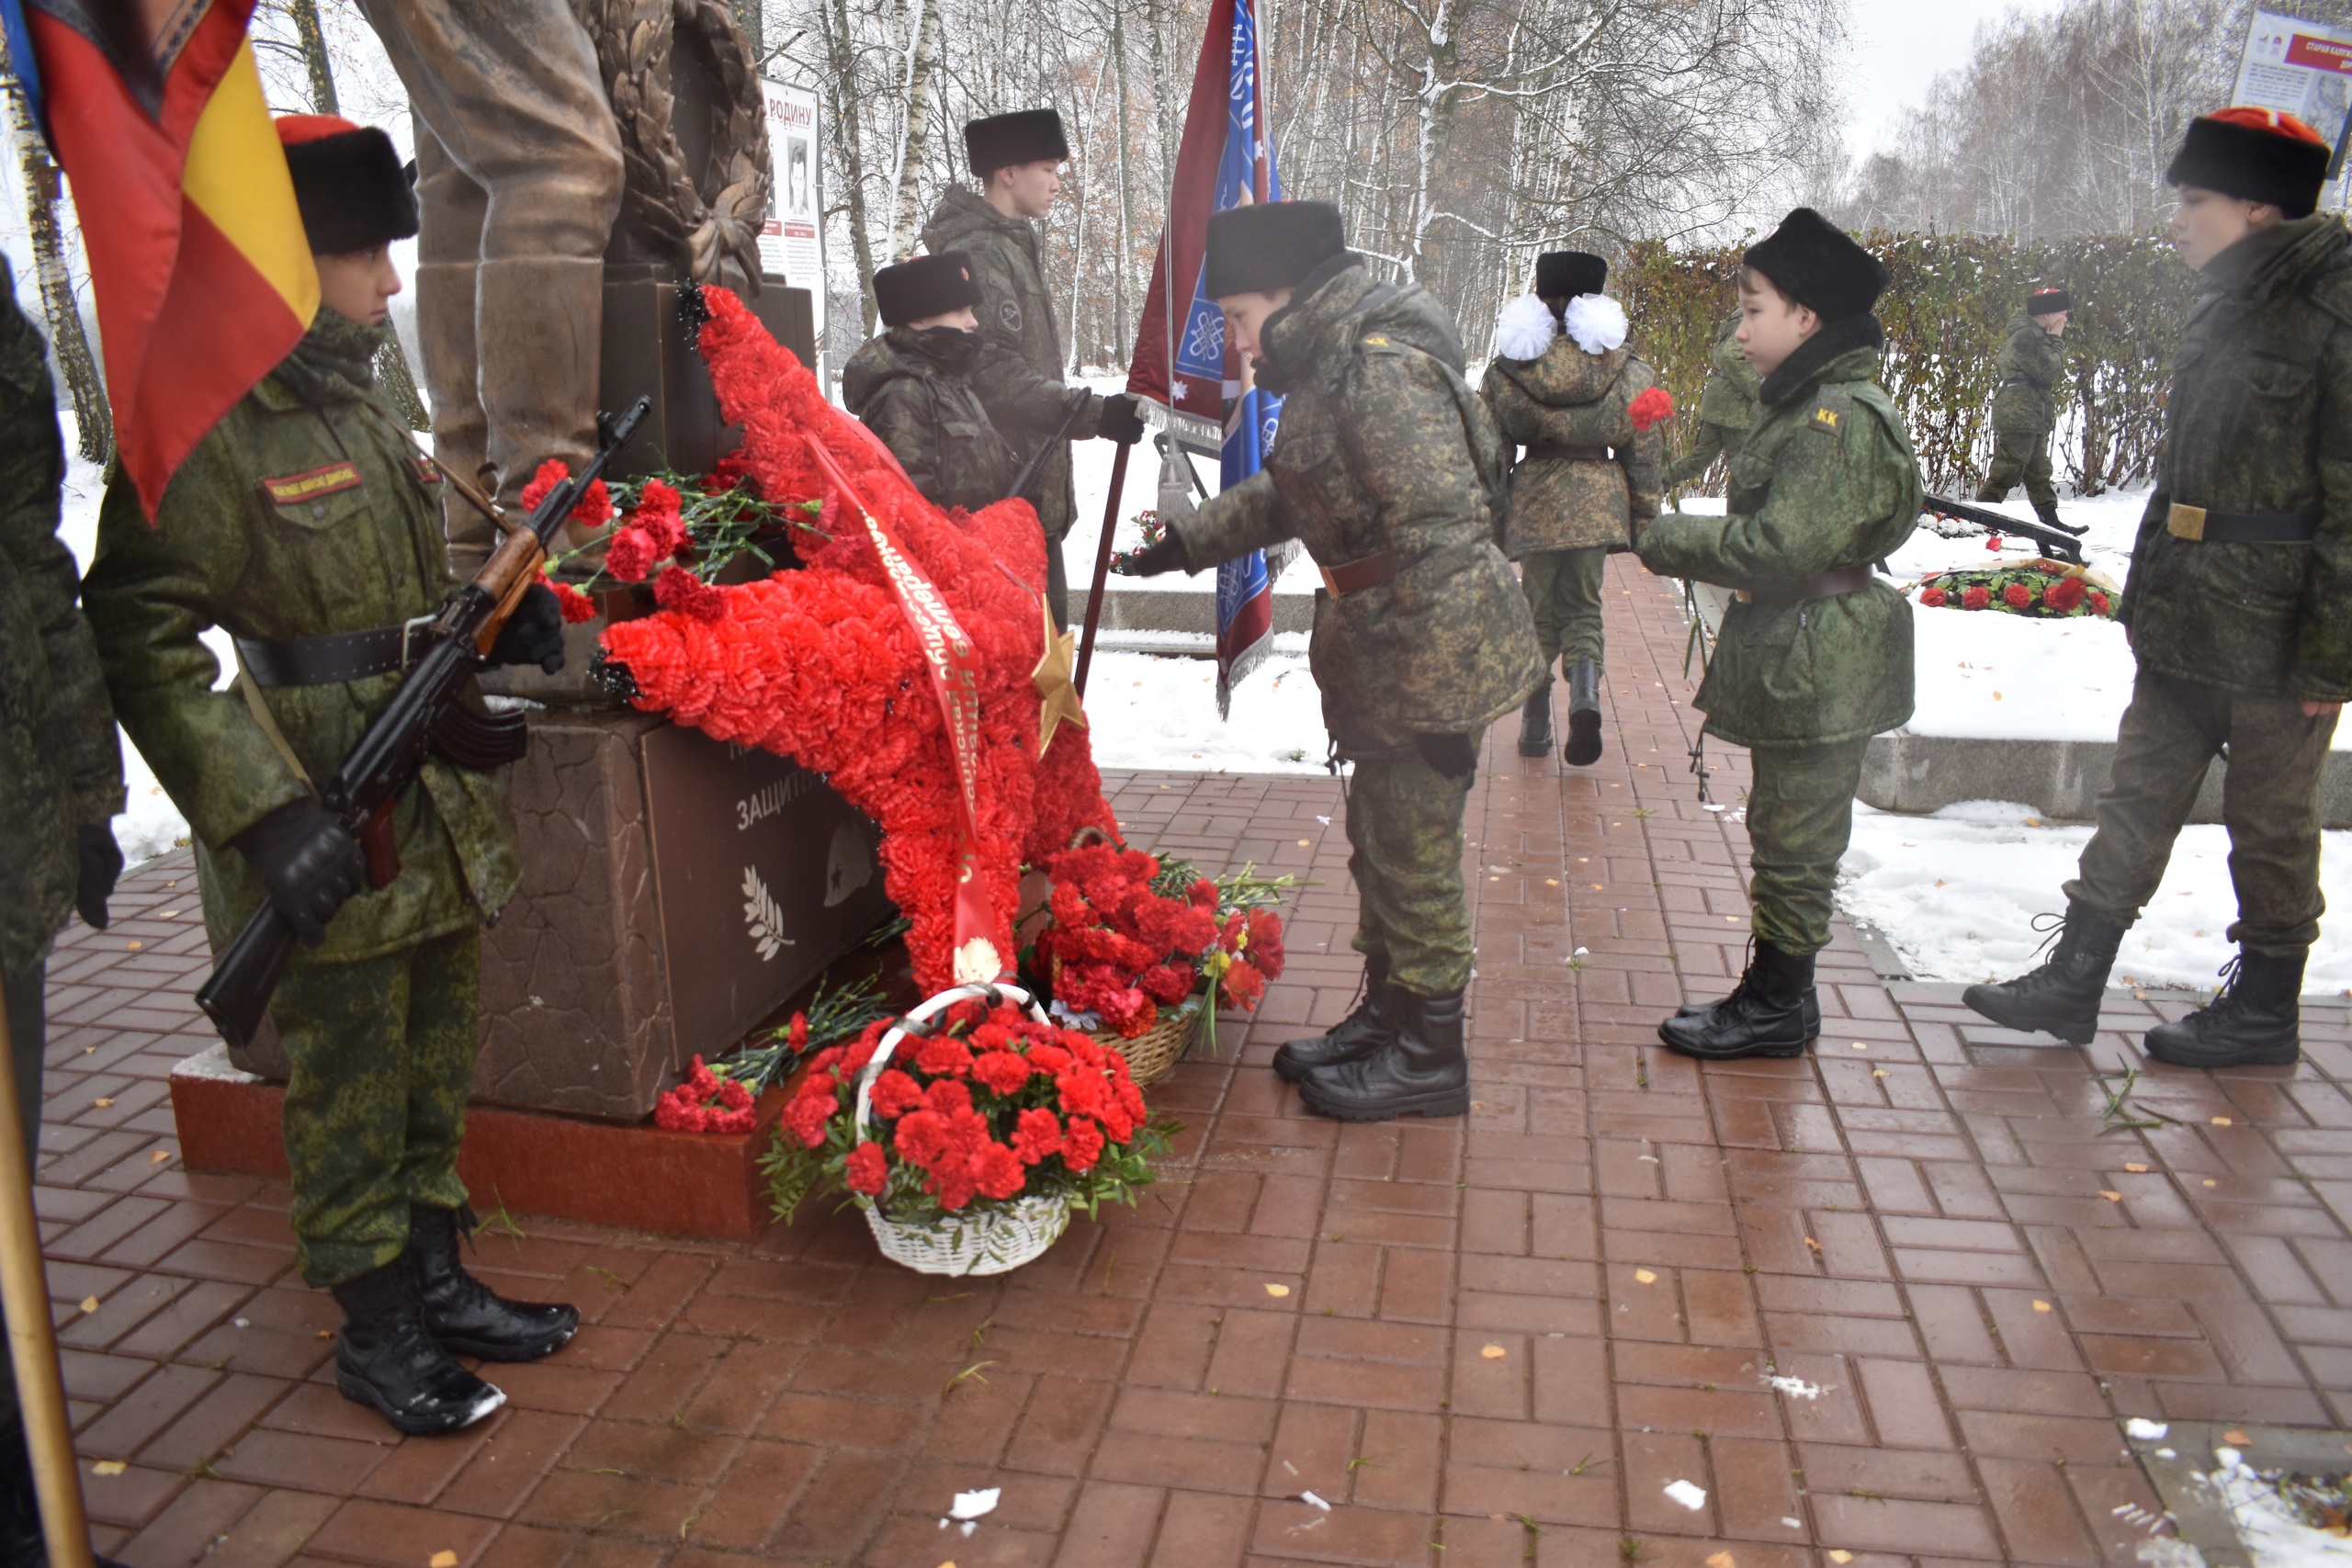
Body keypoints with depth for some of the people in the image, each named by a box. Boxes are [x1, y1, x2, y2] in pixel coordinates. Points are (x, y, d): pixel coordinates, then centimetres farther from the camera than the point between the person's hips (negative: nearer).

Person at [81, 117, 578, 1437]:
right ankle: (376, 1330, 22)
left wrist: (499, 621, 3)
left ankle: (436, 1279, 34)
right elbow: (143, 636, -19)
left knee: (439, 1067, 17)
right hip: (331, 841, -8)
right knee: (350, 1090, 6)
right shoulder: (201, 428, -14)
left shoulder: (360, 406, 13)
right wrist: (263, 812, -26)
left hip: (440, 820, 8)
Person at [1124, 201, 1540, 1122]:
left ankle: (1428, 1058, 17)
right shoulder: (1333, 363, 13)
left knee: (1412, 853, 1)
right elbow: (1287, 492, 28)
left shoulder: (1384, 369, -21)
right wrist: (1187, 543, 29)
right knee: (1380, 840, 19)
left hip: (1433, 658, -10)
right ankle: (1387, 1015, 36)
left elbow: (1440, 533, -26)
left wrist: (1437, 701, -25)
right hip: (1385, 660, 10)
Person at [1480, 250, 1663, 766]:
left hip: (1533, 497, 0)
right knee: (1582, 604, 14)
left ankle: (1535, 723, 13)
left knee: (1539, 607, 13)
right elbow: (1644, 452, 1)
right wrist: (1645, 522, 9)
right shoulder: (1628, 372, -1)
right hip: (1598, 500, 0)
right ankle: (1586, 693, -13)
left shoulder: (1507, 371, -2)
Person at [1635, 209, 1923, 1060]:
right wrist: (1685, 538, 5)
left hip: (1815, 668, -11)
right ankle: (1774, 990, 29)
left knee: (1794, 839, 0)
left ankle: (1778, 1007, 12)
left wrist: (1671, 541, -14)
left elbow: (1782, 546, -24)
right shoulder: (1810, 404, 14)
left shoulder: (1840, 418, -19)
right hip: (1796, 659, 11)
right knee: (1783, 832, 17)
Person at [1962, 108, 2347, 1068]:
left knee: (2270, 825, 7)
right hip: (2185, 630, 8)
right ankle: (2073, 982, 19)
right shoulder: (2227, 308, 11)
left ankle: (2265, 1014, 23)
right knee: (2139, 800, 11)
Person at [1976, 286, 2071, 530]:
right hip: (2018, 416, -11)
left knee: (2039, 472, 14)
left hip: (2034, 418, 11)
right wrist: (2056, 340, -7)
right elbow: (2048, 370, -16)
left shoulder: (2036, 336, 20)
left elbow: (2054, 371, 22)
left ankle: (2050, 520, 20)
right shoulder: (2026, 336, -13)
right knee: (2006, 471, -12)